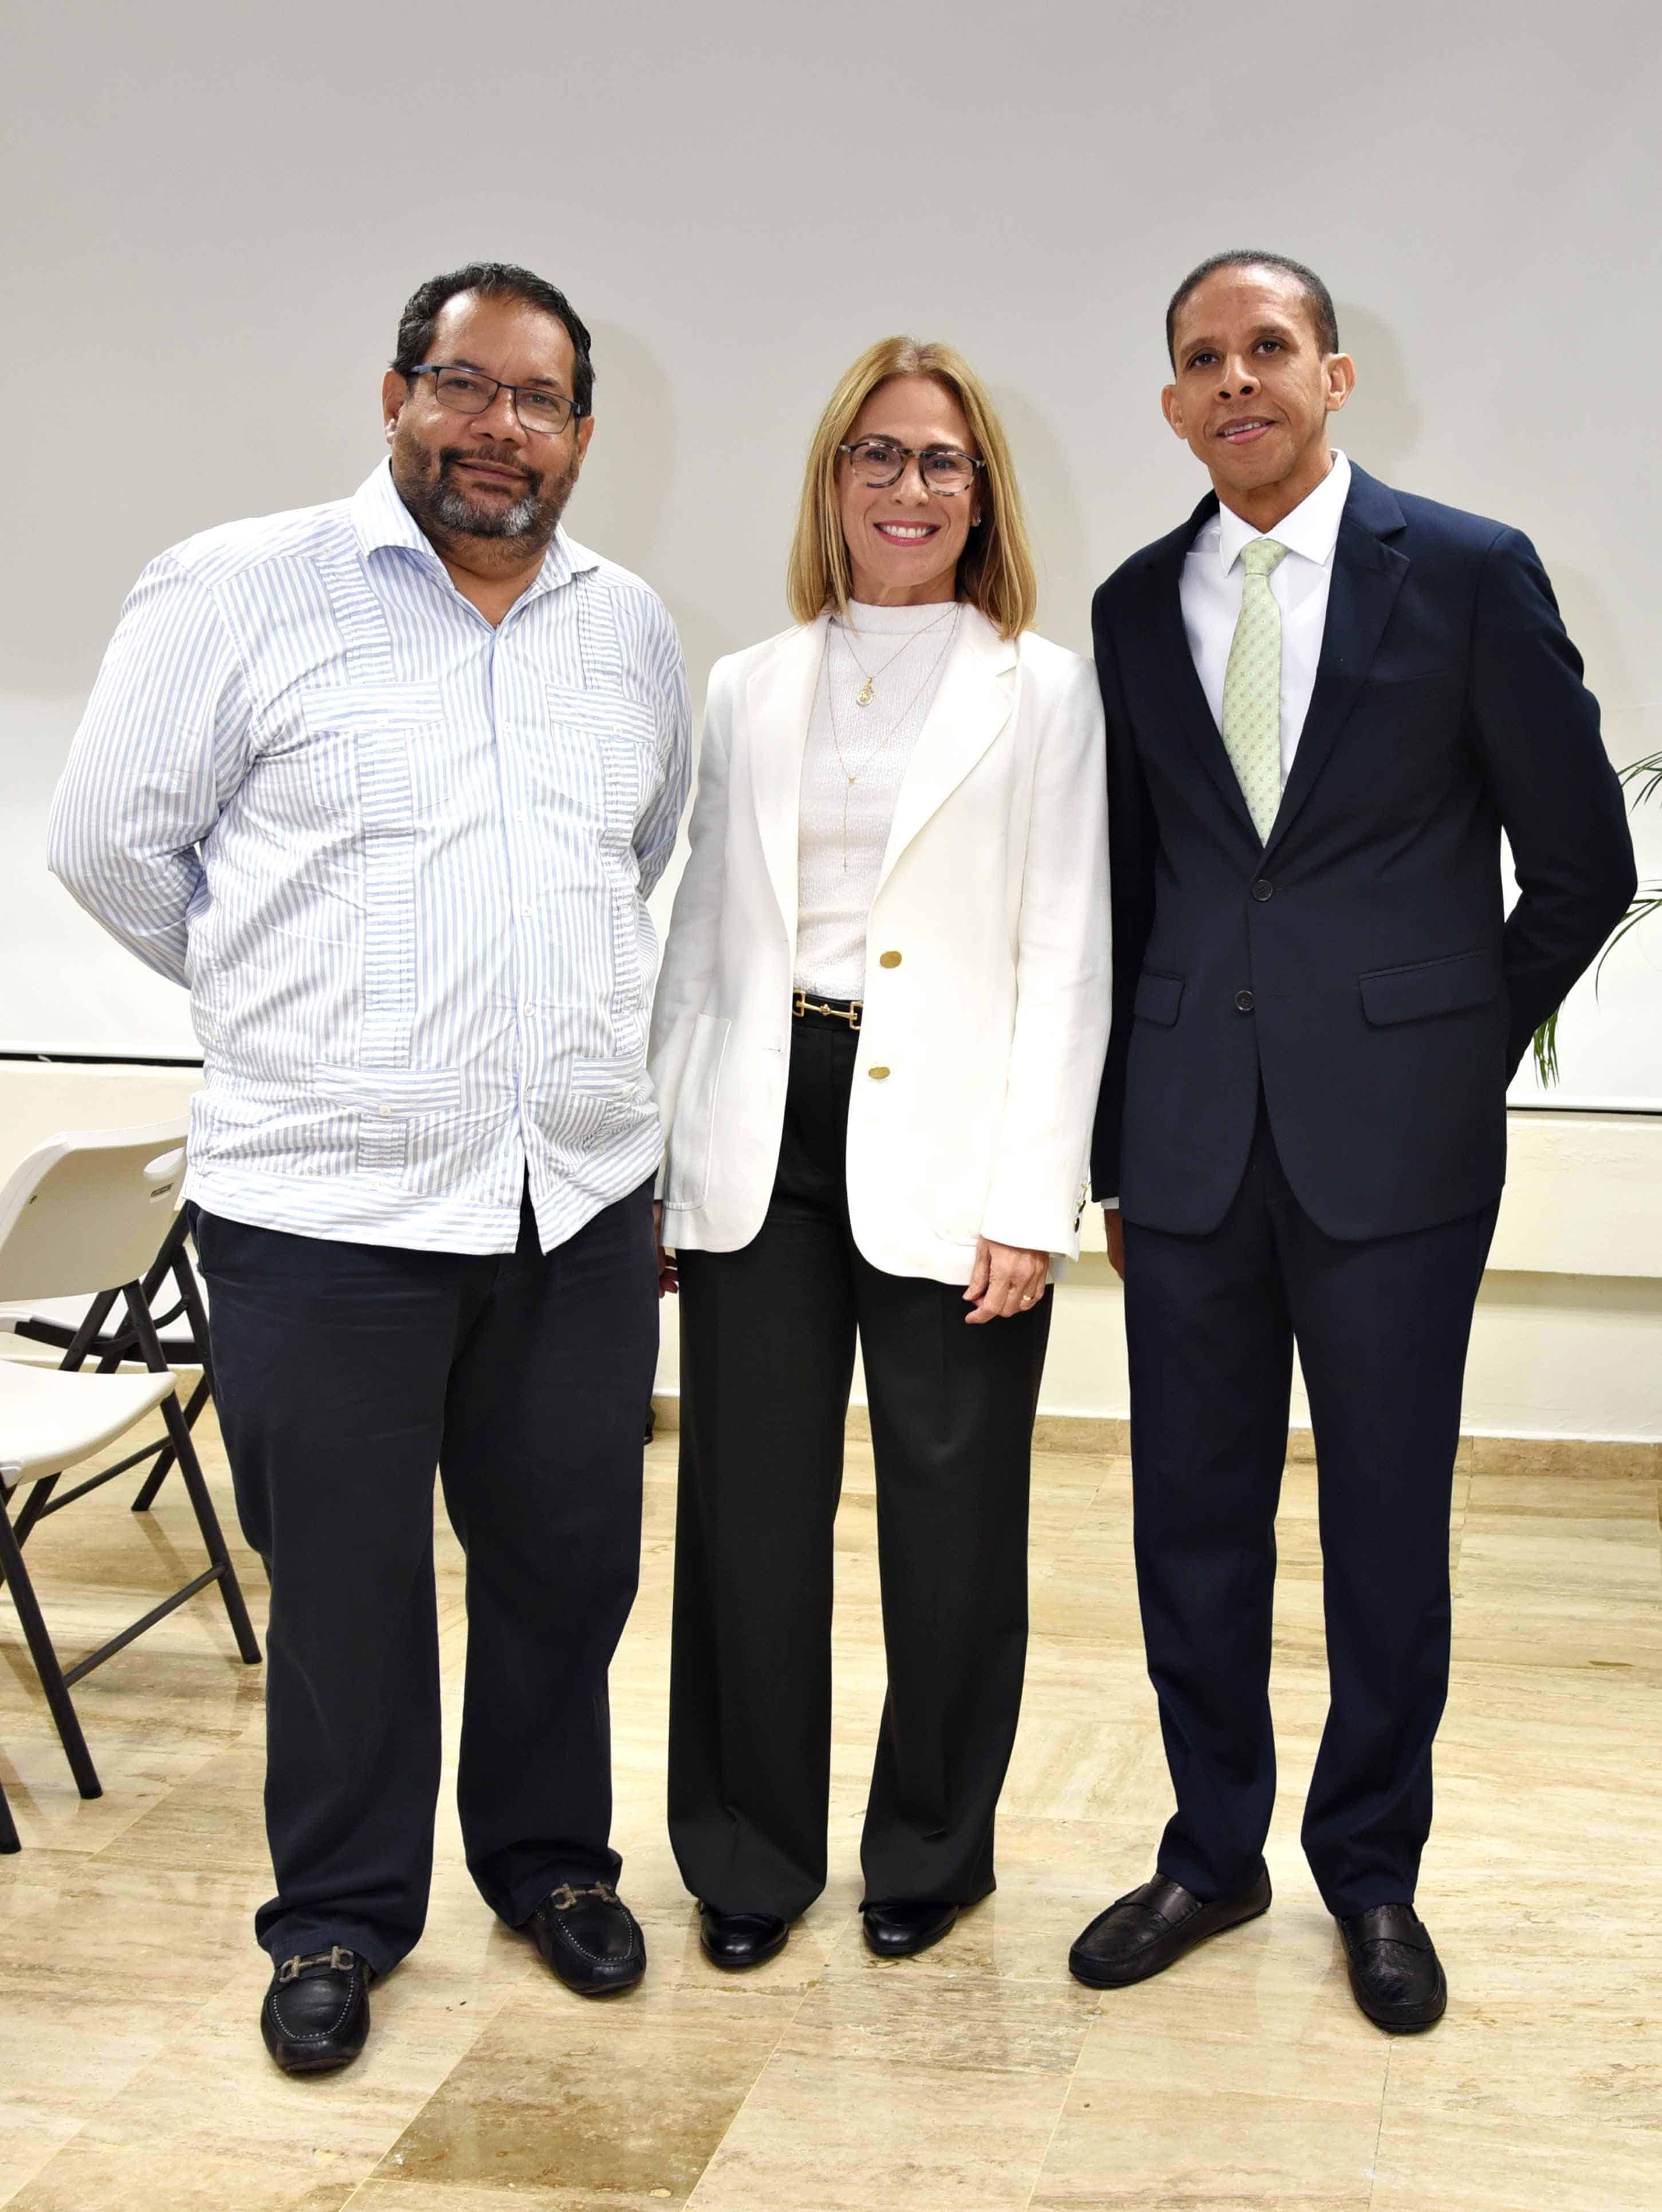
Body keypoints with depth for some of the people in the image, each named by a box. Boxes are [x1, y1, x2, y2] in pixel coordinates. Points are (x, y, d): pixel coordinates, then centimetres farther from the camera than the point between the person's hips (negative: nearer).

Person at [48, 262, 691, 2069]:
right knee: (344, 1583, 9)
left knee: (568, 1560, 15)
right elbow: (111, 843, 0)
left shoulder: (630, 630, 9)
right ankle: (341, 1912, 30)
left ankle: (548, 1854, 38)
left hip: (581, 1197, 4)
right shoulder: (239, 593, -5)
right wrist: (288, 1006, 7)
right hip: (328, 1198, -4)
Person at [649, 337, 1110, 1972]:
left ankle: (932, 1848, 27)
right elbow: (700, 937, 13)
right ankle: (752, 1851, 24)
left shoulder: (1041, 690, 3)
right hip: (764, 1140, 3)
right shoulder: (749, 690, 12)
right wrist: (659, 1161, 8)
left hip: (944, 1144, -2)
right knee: (750, 1510, 6)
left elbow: (1064, 959, -3)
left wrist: (1028, 1197, -10)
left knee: (951, 1516, 7)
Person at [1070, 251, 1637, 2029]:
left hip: (1393, 1143, -3)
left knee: (1387, 1521, 8)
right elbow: (1125, 884, 11)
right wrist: (1114, 1146, 9)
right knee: (1194, 1516, 10)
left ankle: (1372, 1873, 26)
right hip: (1193, 1138, 3)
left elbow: (1580, 861, 2)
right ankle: (1213, 1850, 29)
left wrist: (1459, 1048, 5)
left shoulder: (1469, 574, -2)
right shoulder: (1137, 606, 9)